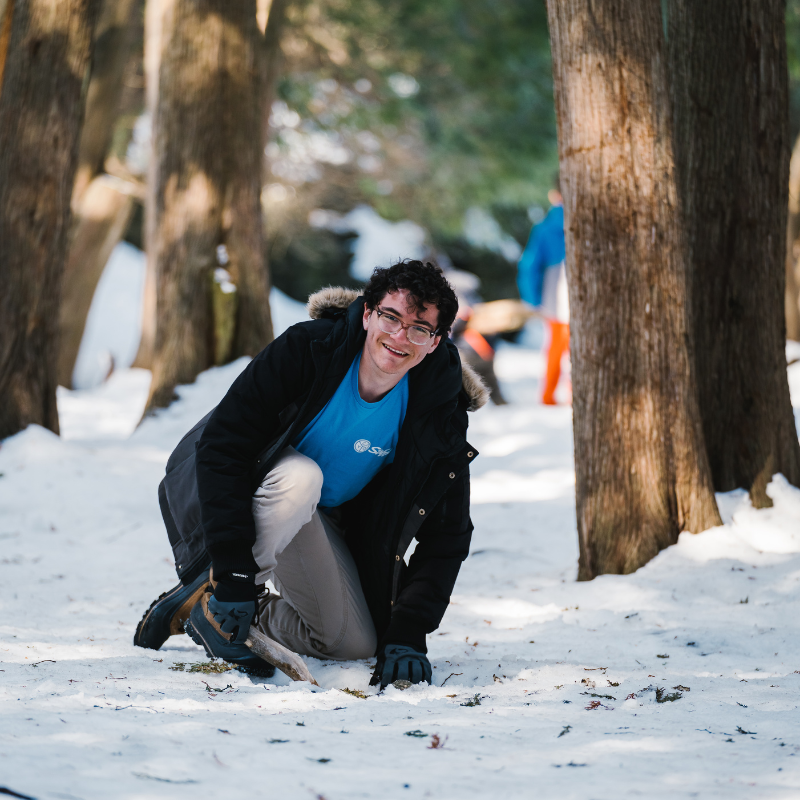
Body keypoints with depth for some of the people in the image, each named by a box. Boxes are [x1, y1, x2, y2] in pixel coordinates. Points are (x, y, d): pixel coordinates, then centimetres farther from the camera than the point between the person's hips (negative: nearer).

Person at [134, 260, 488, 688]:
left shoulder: (441, 415, -19)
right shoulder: (308, 348, -28)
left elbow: (445, 537, -13)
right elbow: (221, 447, -29)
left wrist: (408, 635, -25)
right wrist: (233, 576, -34)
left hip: (323, 520, 4)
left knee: (356, 645, -10)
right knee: (300, 476, -38)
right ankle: (211, 595, -19)